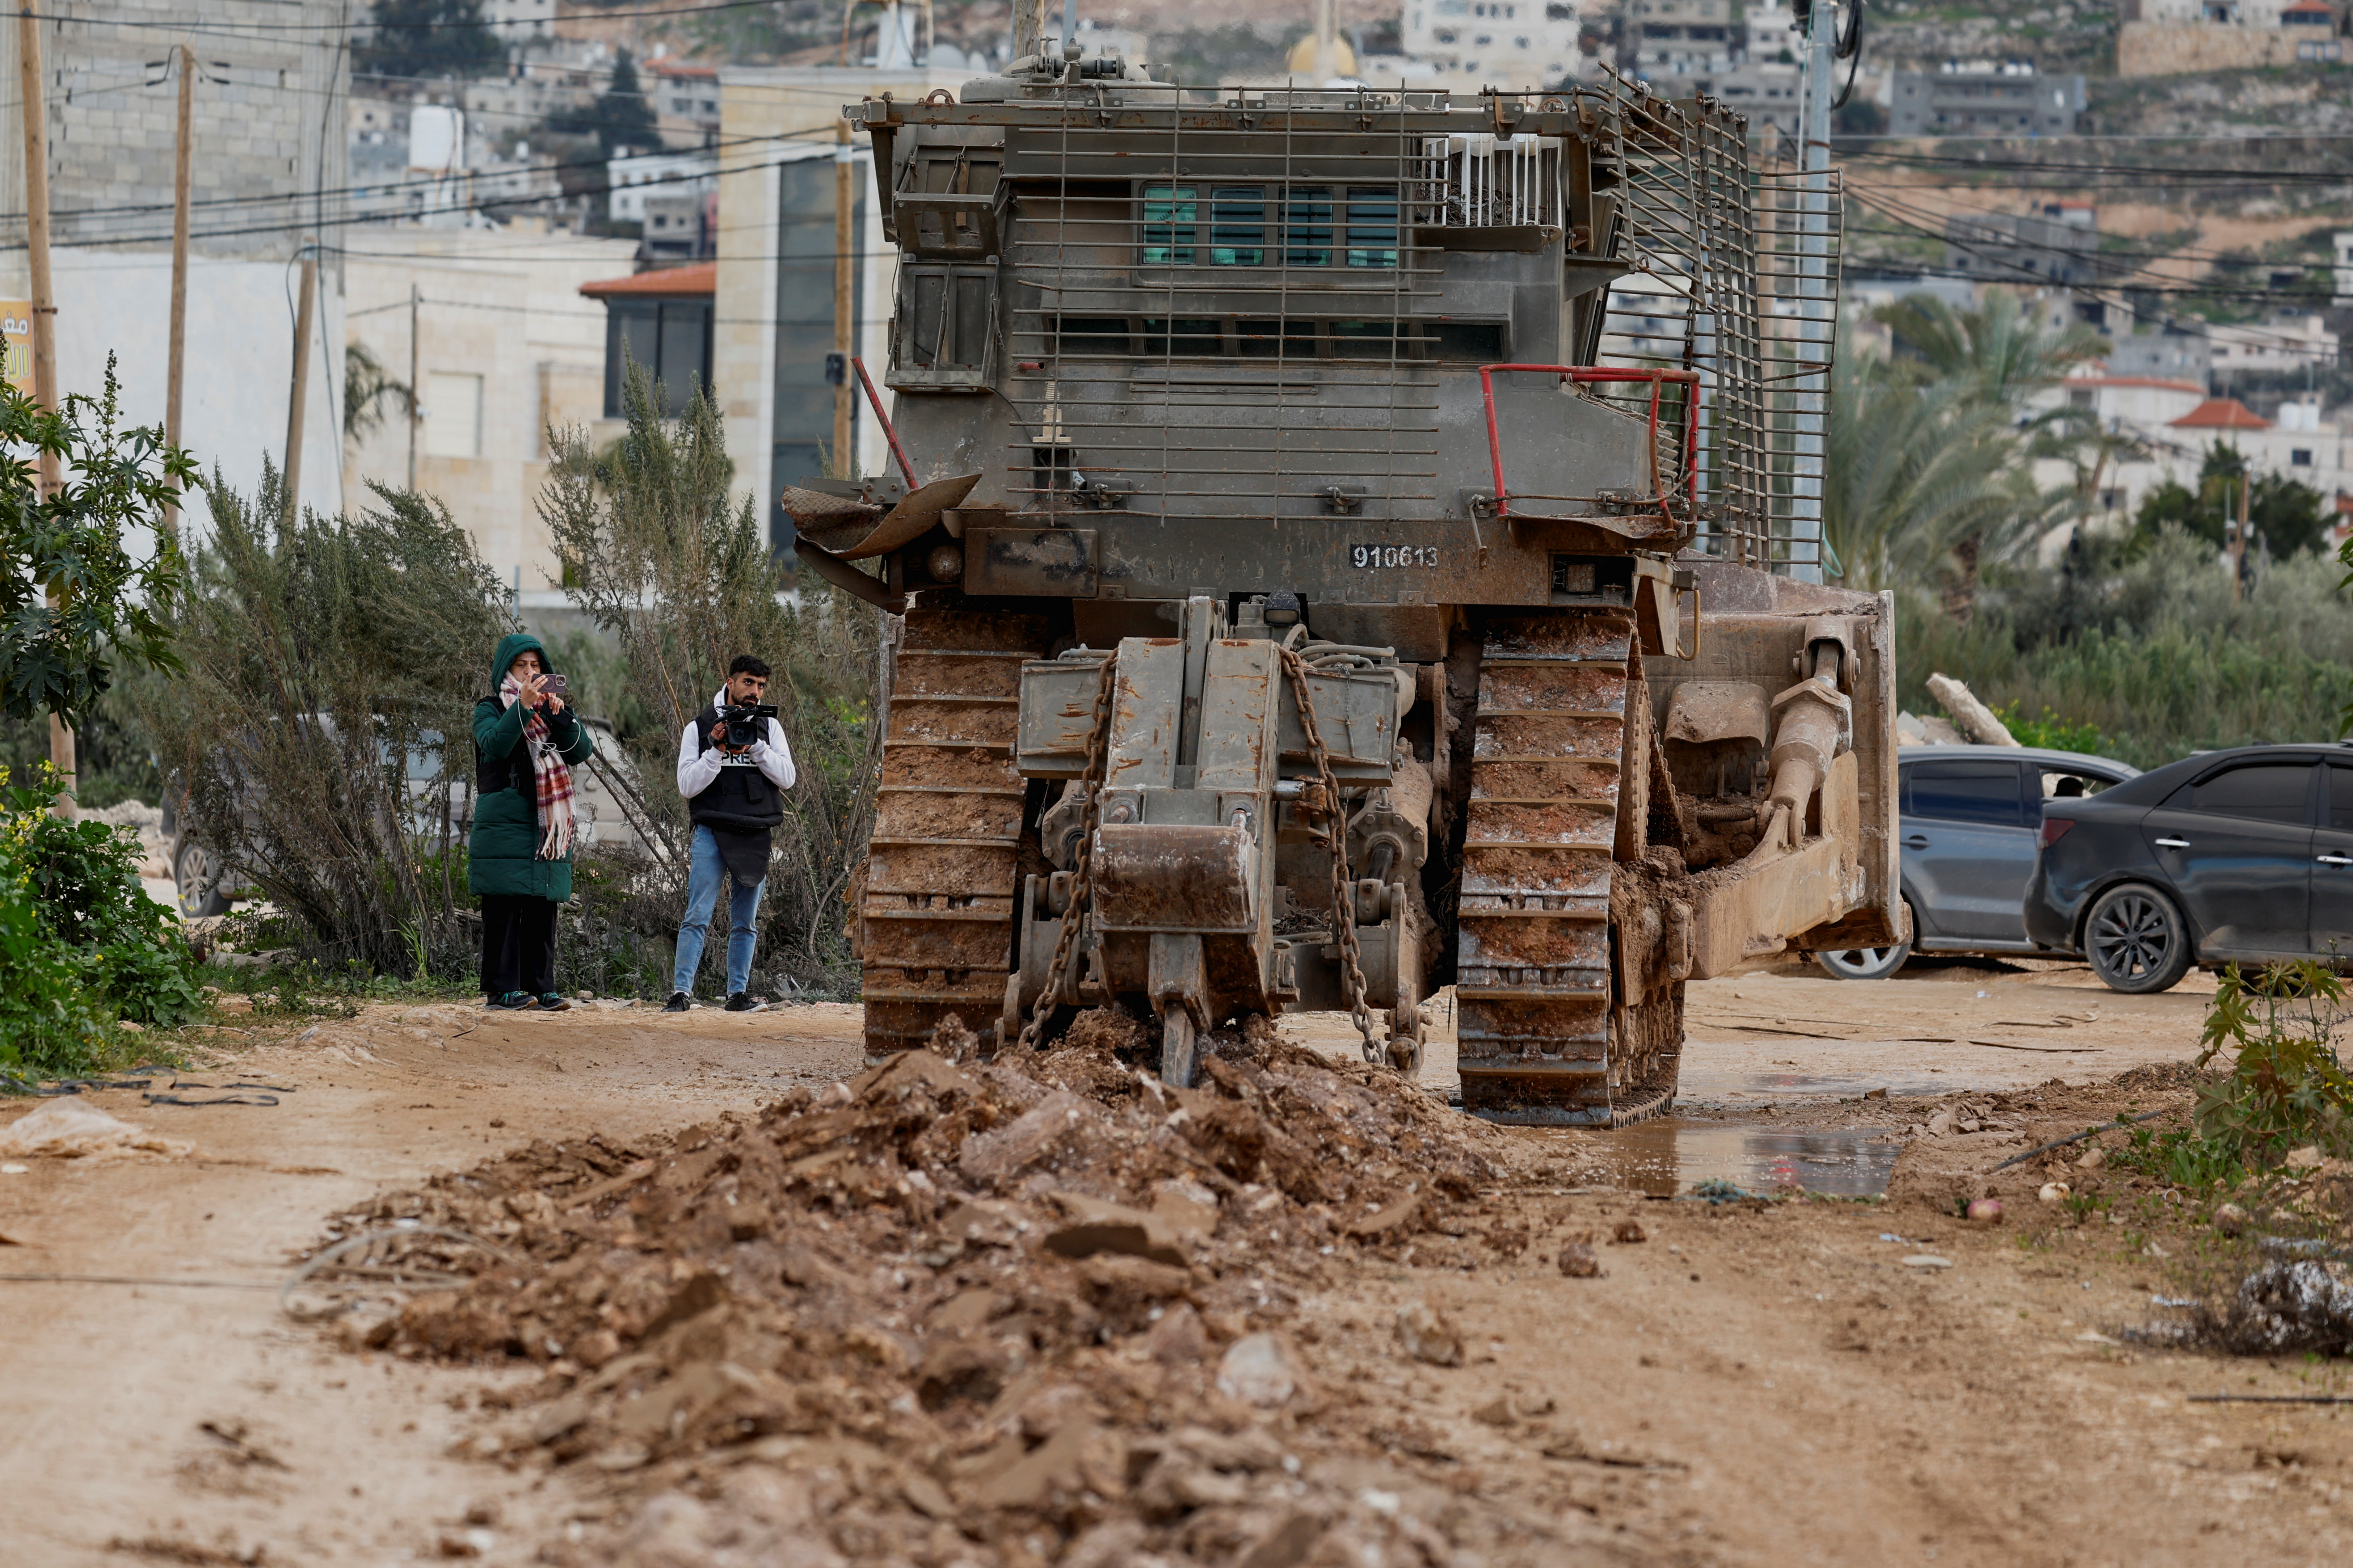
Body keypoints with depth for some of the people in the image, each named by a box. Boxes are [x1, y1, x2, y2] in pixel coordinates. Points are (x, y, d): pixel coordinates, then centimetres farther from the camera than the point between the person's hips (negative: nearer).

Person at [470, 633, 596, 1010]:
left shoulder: (550, 709, 17)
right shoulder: (492, 709, 5)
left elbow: (582, 750, 3)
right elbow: (493, 745, -16)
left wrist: (561, 715, -13)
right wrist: (523, 706, -26)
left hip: (548, 821, 4)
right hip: (504, 820, -4)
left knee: (543, 908, 2)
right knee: (505, 906, -8)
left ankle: (541, 987, 4)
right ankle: (502, 989, -8)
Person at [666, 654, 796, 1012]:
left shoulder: (769, 727, 11)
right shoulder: (699, 728, 4)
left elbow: (786, 778, 0)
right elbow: (688, 785, -3)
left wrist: (755, 747, -11)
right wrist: (718, 751, -14)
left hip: (757, 834, 3)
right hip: (713, 832, -3)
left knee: (745, 923, 6)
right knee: (698, 917, -11)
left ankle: (738, 994, 12)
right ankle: (681, 993, -13)